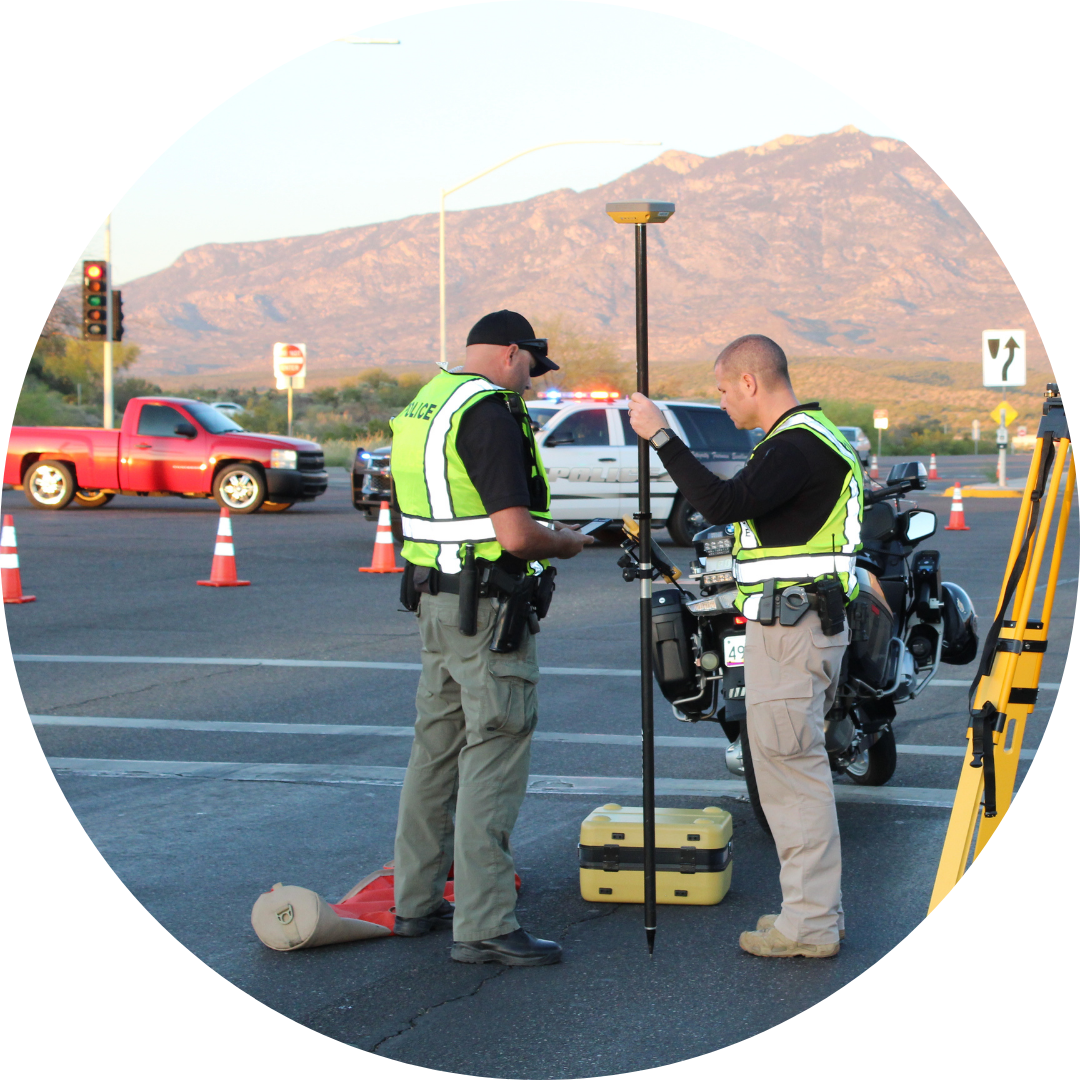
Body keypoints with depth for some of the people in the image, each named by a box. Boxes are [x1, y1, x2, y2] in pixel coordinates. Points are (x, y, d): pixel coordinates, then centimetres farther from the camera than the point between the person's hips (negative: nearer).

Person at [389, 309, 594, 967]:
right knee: (494, 758, -7)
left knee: (437, 749, 16)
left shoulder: (422, 407, 13)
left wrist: (539, 529, 19)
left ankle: (416, 901, 24)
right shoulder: (491, 412, -17)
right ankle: (485, 926, -8)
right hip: (489, 610, -10)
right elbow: (515, 534, -23)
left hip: (435, 600, 10)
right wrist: (564, 542, -3)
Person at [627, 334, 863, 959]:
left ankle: (810, 924, -2)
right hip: (799, 626, 11)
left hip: (790, 630, -11)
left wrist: (662, 437, -24)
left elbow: (722, 504, -30)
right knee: (801, 770, 16)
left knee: (790, 769, -6)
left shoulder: (796, 447, -17)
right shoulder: (813, 437, 17)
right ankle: (816, 908, 22)